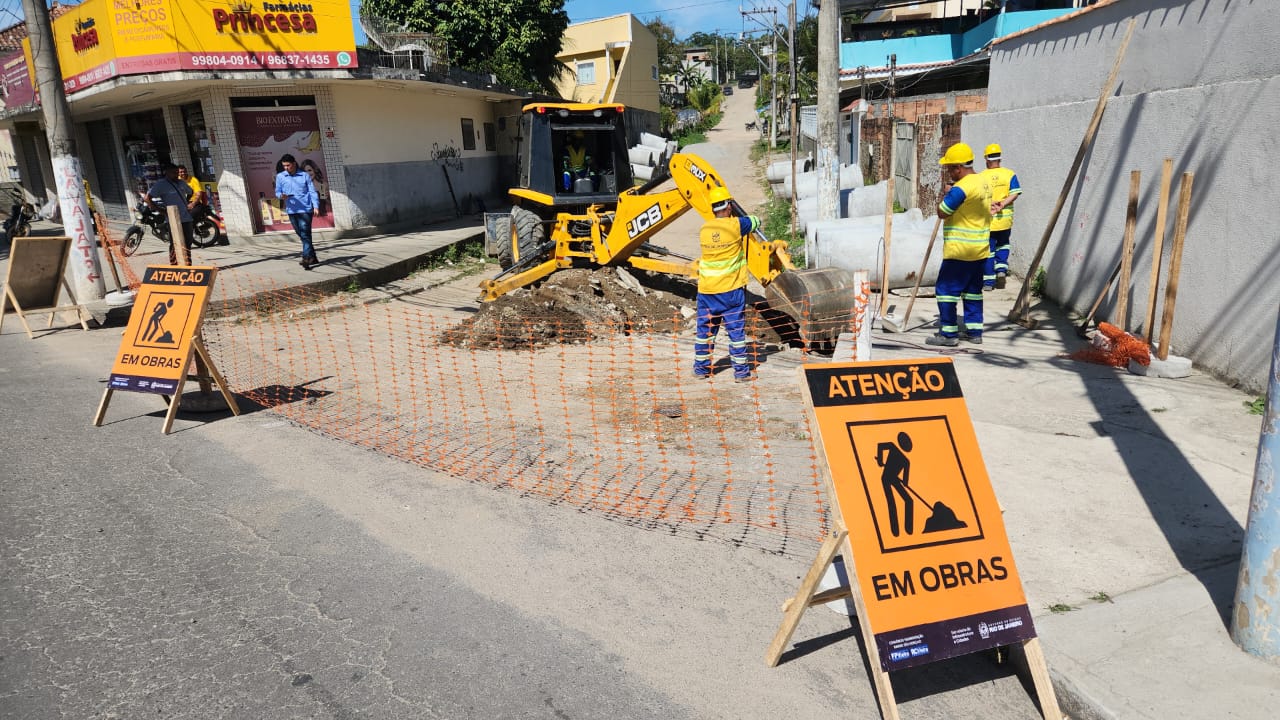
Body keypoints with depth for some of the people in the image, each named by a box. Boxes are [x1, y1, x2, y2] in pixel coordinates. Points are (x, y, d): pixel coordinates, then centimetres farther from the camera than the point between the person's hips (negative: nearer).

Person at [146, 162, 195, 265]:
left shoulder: (181, 183, 13)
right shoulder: (161, 184, -6)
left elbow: (190, 192, 32)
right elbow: (148, 197, -11)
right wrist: (160, 210, -14)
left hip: (187, 218, 6)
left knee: (187, 244, 13)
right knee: (175, 245, -5)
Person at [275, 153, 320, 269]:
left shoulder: (305, 176, 2)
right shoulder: (280, 177, 9)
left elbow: (312, 192, 1)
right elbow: (277, 191, 12)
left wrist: (315, 206, -11)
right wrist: (281, 196, -12)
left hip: (305, 209, -4)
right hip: (291, 210, 4)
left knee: (305, 234, -11)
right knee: (301, 235, 10)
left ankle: (306, 258, -15)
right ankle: (312, 257, 19)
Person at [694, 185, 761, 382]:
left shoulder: (704, 229, 3)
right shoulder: (736, 225, -9)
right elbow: (756, 221, 8)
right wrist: (748, 219, 31)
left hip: (706, 289, 4)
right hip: (731, 289, -4)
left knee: (705, 328, 13)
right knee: (736, 329, 3)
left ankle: (701, 368, 20)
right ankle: (741, 371, 7)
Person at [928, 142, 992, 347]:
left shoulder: (961, 188, -19)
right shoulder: (983, 181, 11)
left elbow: (942, 212, -16)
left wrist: (945, 195, 1)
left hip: (959, 249, -9)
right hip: (981, 248, 9)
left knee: (947, 289, -2)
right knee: (973, 290, 15)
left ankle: (948, 333, 0)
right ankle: (974, 331, 19)